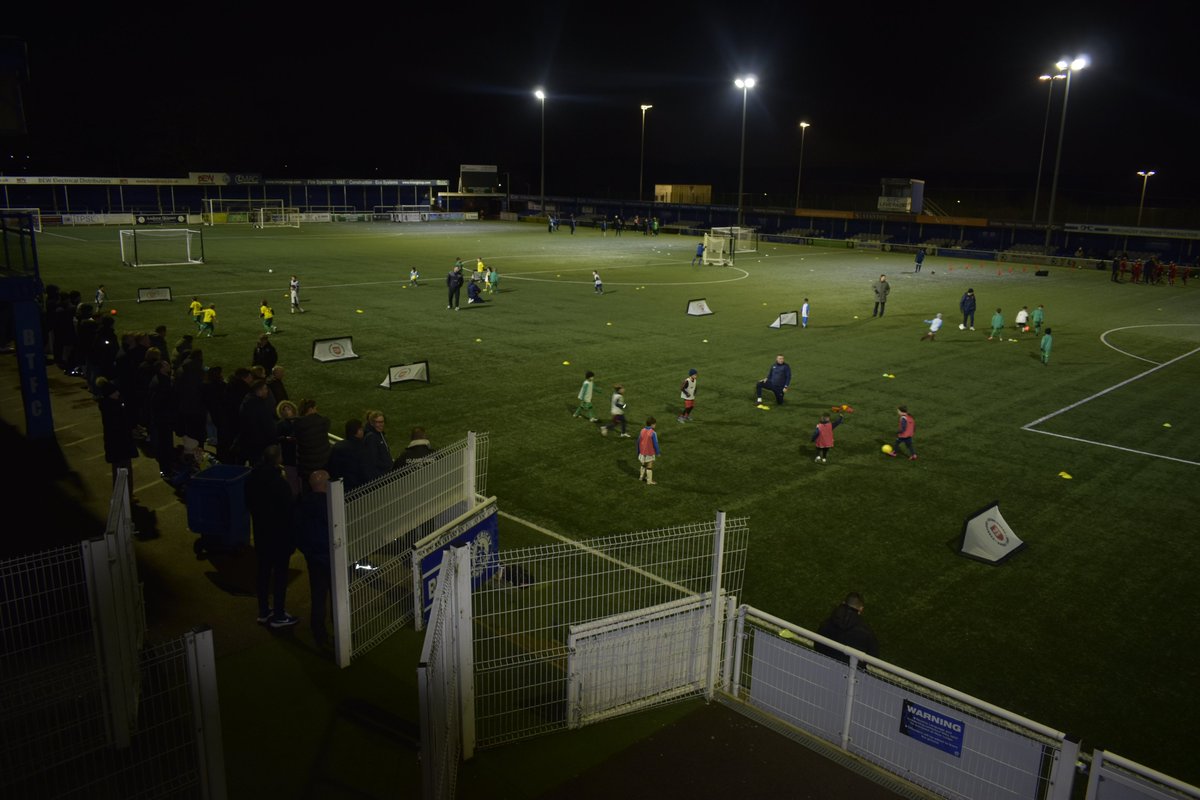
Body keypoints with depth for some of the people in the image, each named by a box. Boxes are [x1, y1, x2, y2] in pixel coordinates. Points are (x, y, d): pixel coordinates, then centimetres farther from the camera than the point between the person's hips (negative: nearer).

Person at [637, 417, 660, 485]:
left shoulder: (642, 431, -5)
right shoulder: (653, 433, -21)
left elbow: (638, 442, 3)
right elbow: (655, 444, -17)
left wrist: (638, 451, 15)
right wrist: (657, 453, -3)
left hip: (642, 452, 5)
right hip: (650, 453, -5)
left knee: (643, 465, 24)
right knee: (649, 467, 7)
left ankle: (641, 477, 37)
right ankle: (649, 480, 15)